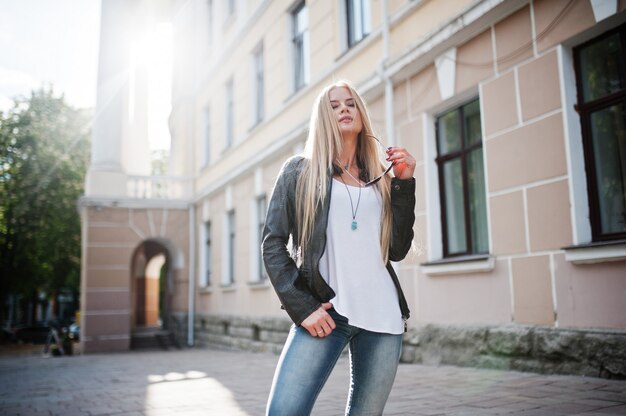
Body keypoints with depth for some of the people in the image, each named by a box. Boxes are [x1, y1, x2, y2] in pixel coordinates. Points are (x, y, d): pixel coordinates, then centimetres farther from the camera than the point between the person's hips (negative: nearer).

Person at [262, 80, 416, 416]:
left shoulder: (379, 178, 17)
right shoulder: (300, 171, 10)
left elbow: (397, 250, 10)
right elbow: (273, 243, 2)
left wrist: (403, 184, 5)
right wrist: (302, 307, -9)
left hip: (383, 316, 3)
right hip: (324, 312, -3)